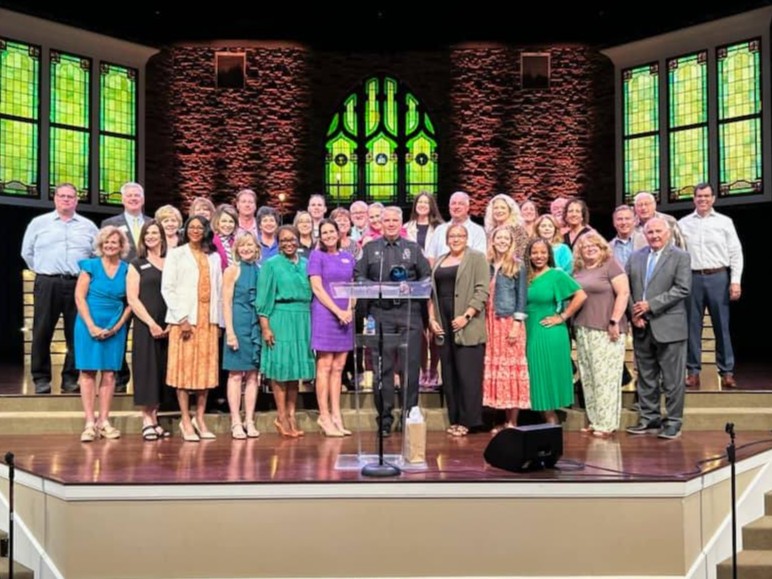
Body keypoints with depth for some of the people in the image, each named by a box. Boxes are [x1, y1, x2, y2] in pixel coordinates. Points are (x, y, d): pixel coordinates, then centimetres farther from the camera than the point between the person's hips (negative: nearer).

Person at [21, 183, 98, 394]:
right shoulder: (39, 223, 10)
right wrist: (41, 270, 10)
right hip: (47, 284, 0)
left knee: (76, 334, 1)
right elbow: (27, 252, 13)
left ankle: (70, 378, 10)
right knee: (42, 333, -1)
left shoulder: (88, 226, 11)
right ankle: (41, 378, 6)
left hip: (78, 285, 1)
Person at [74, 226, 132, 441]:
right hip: (89, 325, -2)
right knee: (88, 372, -2)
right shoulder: (90, 266, 2)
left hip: (115, 328, 2)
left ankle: (104, 421, 7)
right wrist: (92, 326, -11)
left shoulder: (127, 270, 6)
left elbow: (130, 303, 6)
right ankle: (90, 423, 0)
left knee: (109, 373, 1)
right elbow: (79, 297, -3)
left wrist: (117, 326, -6)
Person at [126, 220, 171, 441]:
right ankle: (147, 421, 1)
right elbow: (132, 299, -2)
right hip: (144, 326, -3)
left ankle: (154, 419, 10)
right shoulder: (137, 265, 6)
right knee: (146, 370, -3)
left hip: (167, 327, 3)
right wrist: (151, 323, -11)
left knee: (162, 371, 4)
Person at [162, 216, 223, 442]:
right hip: (184, 319, -3)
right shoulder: (176, 254, 5)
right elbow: (167, 289, -3)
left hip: (208, 320, 4)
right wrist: (182, 318, -11)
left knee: (206, 369, 1)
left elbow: (218, 290, 14)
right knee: (184, 368, -5)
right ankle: (186, 421, -1)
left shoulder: (214, 257, 16)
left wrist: (218, 320, 6)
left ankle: (200, 419, 8)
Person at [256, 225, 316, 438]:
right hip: (280, 318, -4)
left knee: (296, 366, 6)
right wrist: (265, 327, -9)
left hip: (302, 319, 4)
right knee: (280, 367, -2)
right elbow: (264, 297, -2)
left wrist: (312, 322, 5)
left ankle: (291, 416, 12)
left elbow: (311, 293, 13)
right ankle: (281, 417, 5)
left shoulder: (306, 264, 13)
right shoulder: (271, 264, 2)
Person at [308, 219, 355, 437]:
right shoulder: (317, 256, 0)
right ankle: (324, 417, 0)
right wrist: (338, 311, -13)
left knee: (338, 367, 6)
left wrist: (350, 310, -4)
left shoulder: (348, 257, 15)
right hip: (324, 314, -5)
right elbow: (317, 288, -7)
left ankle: (336, 416, 10)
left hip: (346, 317, 5)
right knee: (325, 366, -4)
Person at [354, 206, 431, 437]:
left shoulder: (413, 248, 15)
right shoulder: (370, 249, 14)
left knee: (410, 365, -2)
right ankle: (384, 418, 7)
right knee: (383, 366, 0)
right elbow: (358, 276, 7)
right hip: (380, 313, 0)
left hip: (409, 312, 0)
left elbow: (427, 277, 12)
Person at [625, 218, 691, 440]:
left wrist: (651, 305, -16)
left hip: (668, 327, -4)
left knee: (672, 379, 1)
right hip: (641, 327, 5)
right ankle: (649, 417, 22)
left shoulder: (680, 257, -1)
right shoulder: (635, 257, 12)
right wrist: (633, 313, -6)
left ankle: (673, 421, 11)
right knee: (645, 377, 12)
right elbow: (626, 288, 8)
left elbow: (682, 289, -11)